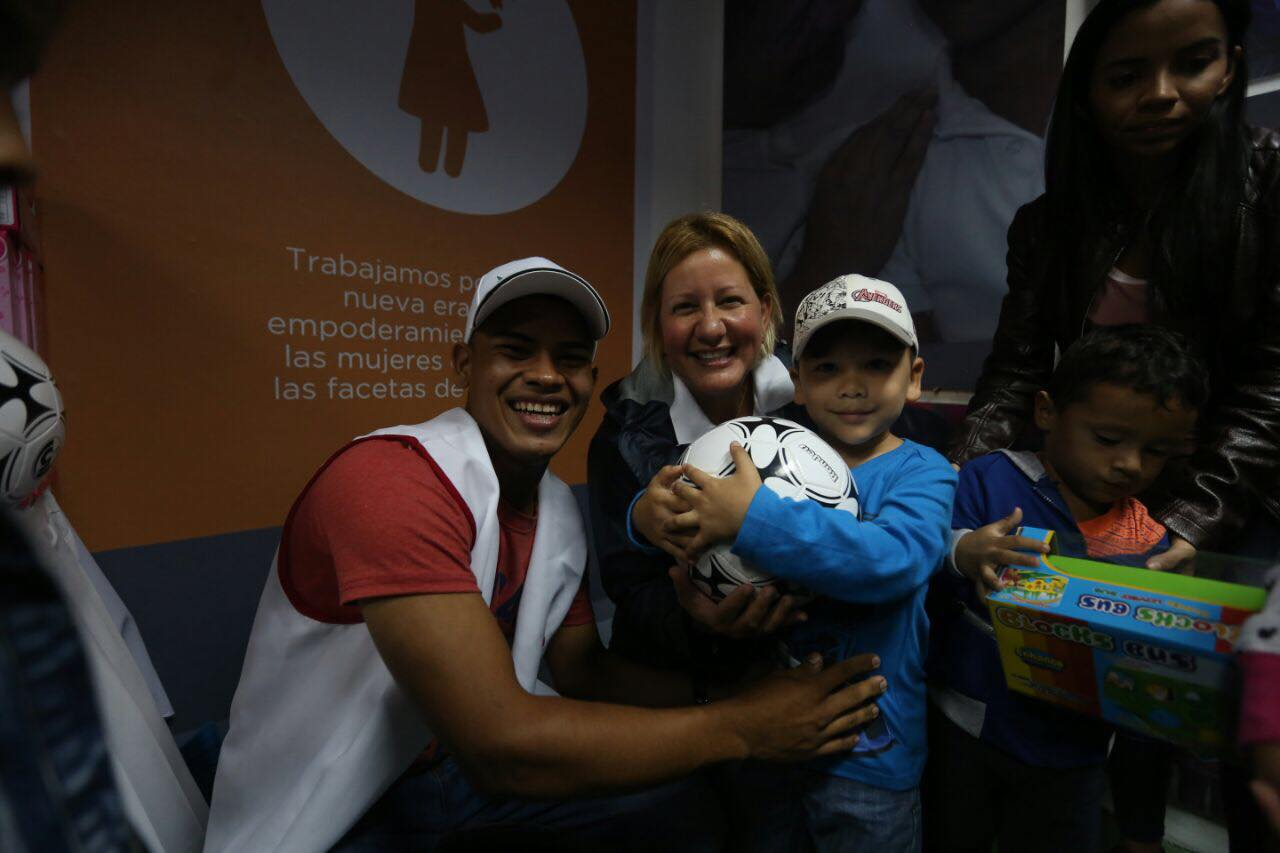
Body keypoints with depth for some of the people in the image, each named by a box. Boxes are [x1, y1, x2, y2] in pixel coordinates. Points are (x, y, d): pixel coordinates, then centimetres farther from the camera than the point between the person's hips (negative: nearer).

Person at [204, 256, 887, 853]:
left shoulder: (559, 510, -1)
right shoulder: (390, 480, -28)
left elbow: (586, 672, 4)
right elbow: (499, 741, -33)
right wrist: (740, 724, -26)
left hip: (464, 773, 7)